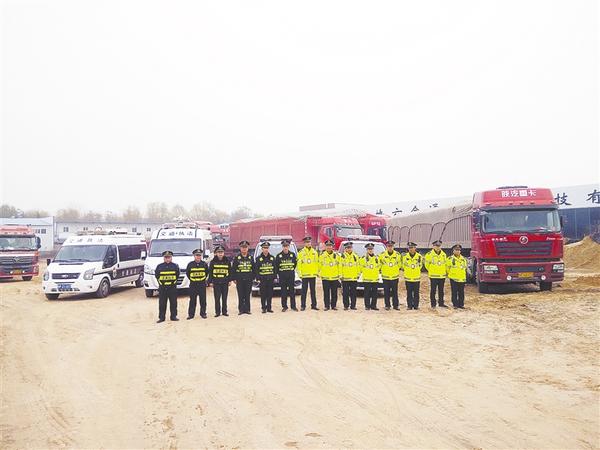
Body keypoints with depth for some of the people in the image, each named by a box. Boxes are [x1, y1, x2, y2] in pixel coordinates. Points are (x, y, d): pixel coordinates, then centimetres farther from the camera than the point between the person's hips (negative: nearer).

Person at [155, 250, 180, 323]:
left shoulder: (175, 266, 4)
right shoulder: (159, 266, 3)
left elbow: (177, 275, 12)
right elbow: (156, 275, 10)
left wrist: (174, 281, 4)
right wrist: (160, 282, 3)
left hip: (172, 287, 0)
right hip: (162, 287, 0)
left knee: (173, 303, 4)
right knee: (162, 303, 1)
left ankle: (173, 316, 13)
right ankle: (161, 317, 8)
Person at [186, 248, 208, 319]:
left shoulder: (204, 264, 1)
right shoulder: (190, 264, -1)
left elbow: (207, 272, 15)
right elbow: (187, 273, 11)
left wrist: (203, 279, 11)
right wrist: (191, 279, 8)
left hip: (202, 284, 1)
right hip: (193, 284, -1)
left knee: (203, 300, 4)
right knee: (192, 300, 1)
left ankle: (203, 313, 14)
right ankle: (191, 314, 7)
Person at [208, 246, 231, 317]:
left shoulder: (227, 261, 5)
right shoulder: (213, 262, 1)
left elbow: (230, 271, 10)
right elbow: (210, 272, 3)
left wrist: (230, 280, 5)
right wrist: (210, 282, -1)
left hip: (225, 282, 1)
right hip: (216, 283, -1)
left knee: (224, 298, 6)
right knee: (217, 298, -1)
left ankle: (224, 311, 14)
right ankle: (217, 312, 6)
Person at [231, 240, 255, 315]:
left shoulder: (251, 258, 9)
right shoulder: (237, 258, 2)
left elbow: (253, 269, 11)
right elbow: (233, 269, 1)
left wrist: (253, 278, 5)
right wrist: (234, 278, -4)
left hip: (248, 280, 2)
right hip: (239, 280, -2)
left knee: (248, 295, 5)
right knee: (240, 296, 0)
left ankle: (247, 309, 10)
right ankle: (241, 310, 5)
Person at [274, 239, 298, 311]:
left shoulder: (292, 254, 3)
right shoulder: (279, 255, 0)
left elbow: (295, 263, 13)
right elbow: (276, 266, 4)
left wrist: (291, 270, 7)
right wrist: (276, 275, 1)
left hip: (291, 275, 1)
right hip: (282, 276, -1)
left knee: (292, 291, 3)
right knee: (283, 292, 3)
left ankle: (293, 306, 9)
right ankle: (284, 306, 9)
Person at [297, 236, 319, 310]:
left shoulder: (315, 252, 10)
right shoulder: (301, 252, -1)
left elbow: (317, 263, 13)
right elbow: (298, 264, -3)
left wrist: (318, 272, 8)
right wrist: (299, 273, -8)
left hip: (313, 274, 3)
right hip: (305, 275, -3)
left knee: (313, 291, 8)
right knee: (304, 291, 0)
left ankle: (314, 305, 13)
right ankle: (303, 305, 4)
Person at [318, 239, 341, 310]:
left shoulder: (336, 255, 7)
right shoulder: (322, 255, 4)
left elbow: (339, 266, 11)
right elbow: (319, 266, 8)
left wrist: (339, 274, 6)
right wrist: (320, 274, 2)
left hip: (334, 277, 1)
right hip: (325, 277, -1)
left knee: (334, 293, 4)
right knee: (326, 293, 1)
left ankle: (334, 305, 11)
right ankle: (326, 306, 6)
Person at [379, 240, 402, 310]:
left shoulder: (397, 255, 1)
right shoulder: (382, 255, -2)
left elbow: (399, 264, 15)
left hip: (395, 276, 0)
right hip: (385, 276, 0)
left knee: (395, 292, 3)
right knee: (386, 292, 2)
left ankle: (396, 305, 10)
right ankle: (387, 305, 10)